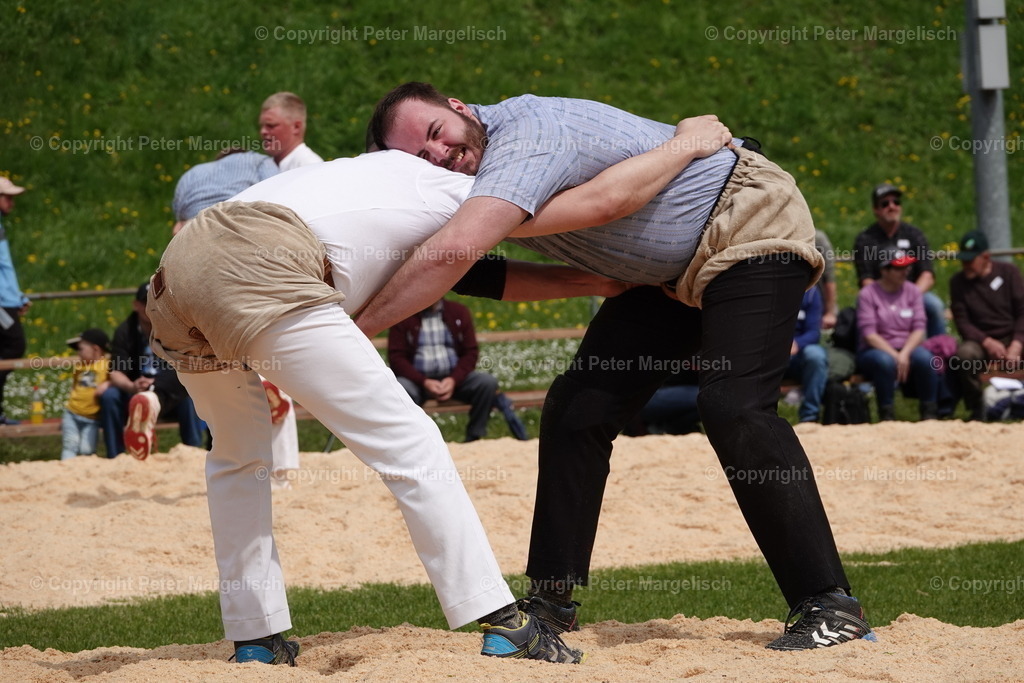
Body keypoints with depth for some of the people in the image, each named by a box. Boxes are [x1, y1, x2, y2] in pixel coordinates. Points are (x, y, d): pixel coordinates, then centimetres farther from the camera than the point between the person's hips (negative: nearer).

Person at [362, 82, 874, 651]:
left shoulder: (524, 135, -31)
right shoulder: (481, 162, 0)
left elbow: (457, 247, -46)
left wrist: (355, 330, -41)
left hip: (751, 221, -10)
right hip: (672, 267, 10)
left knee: (733, 407, -24)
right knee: (578, 408, 3)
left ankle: (828, 603, -21)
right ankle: (551, 602, 9)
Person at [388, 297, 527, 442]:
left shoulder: (459, 312, 9)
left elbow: (471, 352, 4)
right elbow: (396, 357, -4)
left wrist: (453, 380, -15)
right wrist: (424, 382, -19)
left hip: (454, 378, 3)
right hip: (417, 380, -3)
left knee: (487, 381, -23)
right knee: (401, 388, -36)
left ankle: (473, 439, -14)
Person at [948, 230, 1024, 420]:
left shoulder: (1008, 272, 1)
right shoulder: (957, 282, 4)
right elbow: (962, 321, 0)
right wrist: (987, 342, -18)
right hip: (980, 341, 0)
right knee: (964, 354, -34)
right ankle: (976, 410, -15)